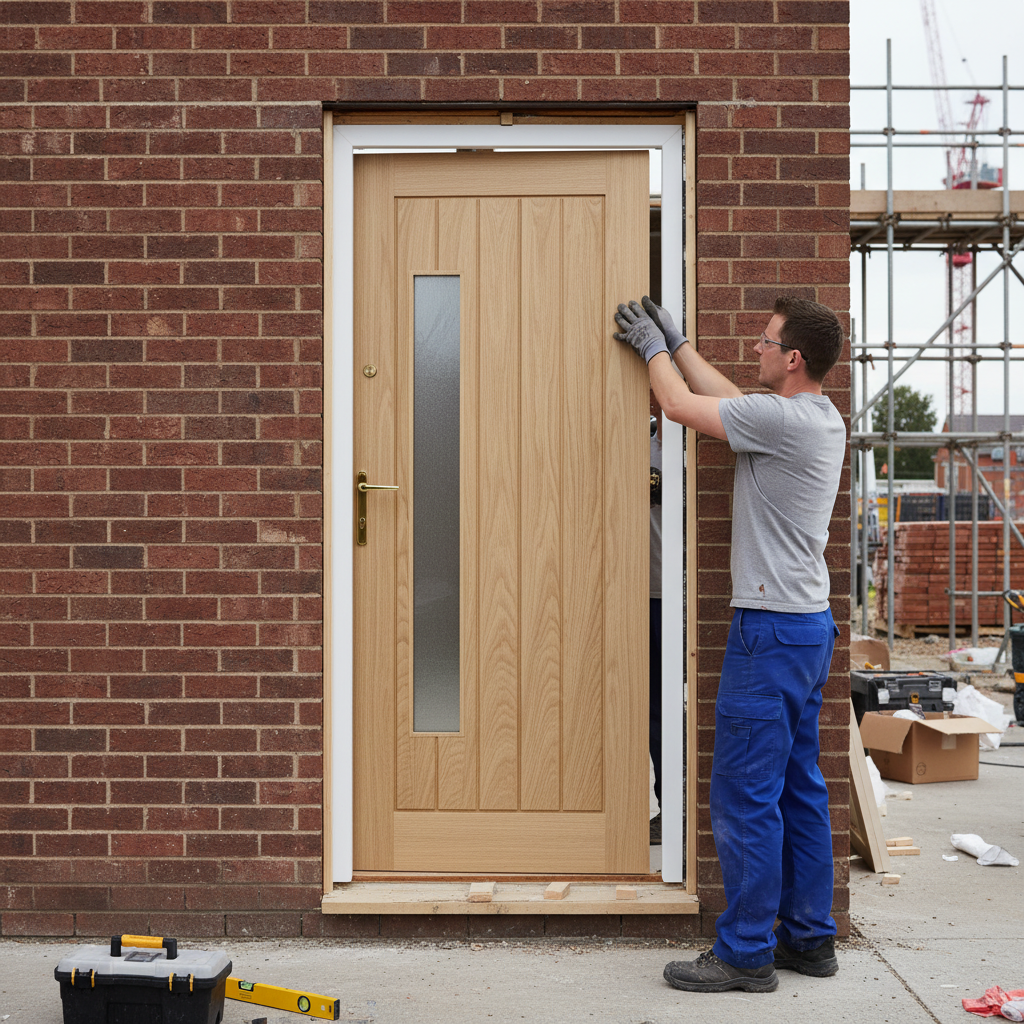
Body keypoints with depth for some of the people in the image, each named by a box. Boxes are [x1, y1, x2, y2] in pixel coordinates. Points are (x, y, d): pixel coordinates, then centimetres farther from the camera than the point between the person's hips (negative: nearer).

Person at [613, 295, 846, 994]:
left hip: (772, 629, -10)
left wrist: (654, 348, 10)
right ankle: (810, 938, 24)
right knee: (799, 787, 15)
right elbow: (724, 395, 24)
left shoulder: (784, 419, -18)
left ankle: (746, 952, 5)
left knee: (746, 793, -3)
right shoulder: (822, 418, 11)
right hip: (810, 624, 10)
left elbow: (682, 405, -8)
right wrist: (676, 342, 30)